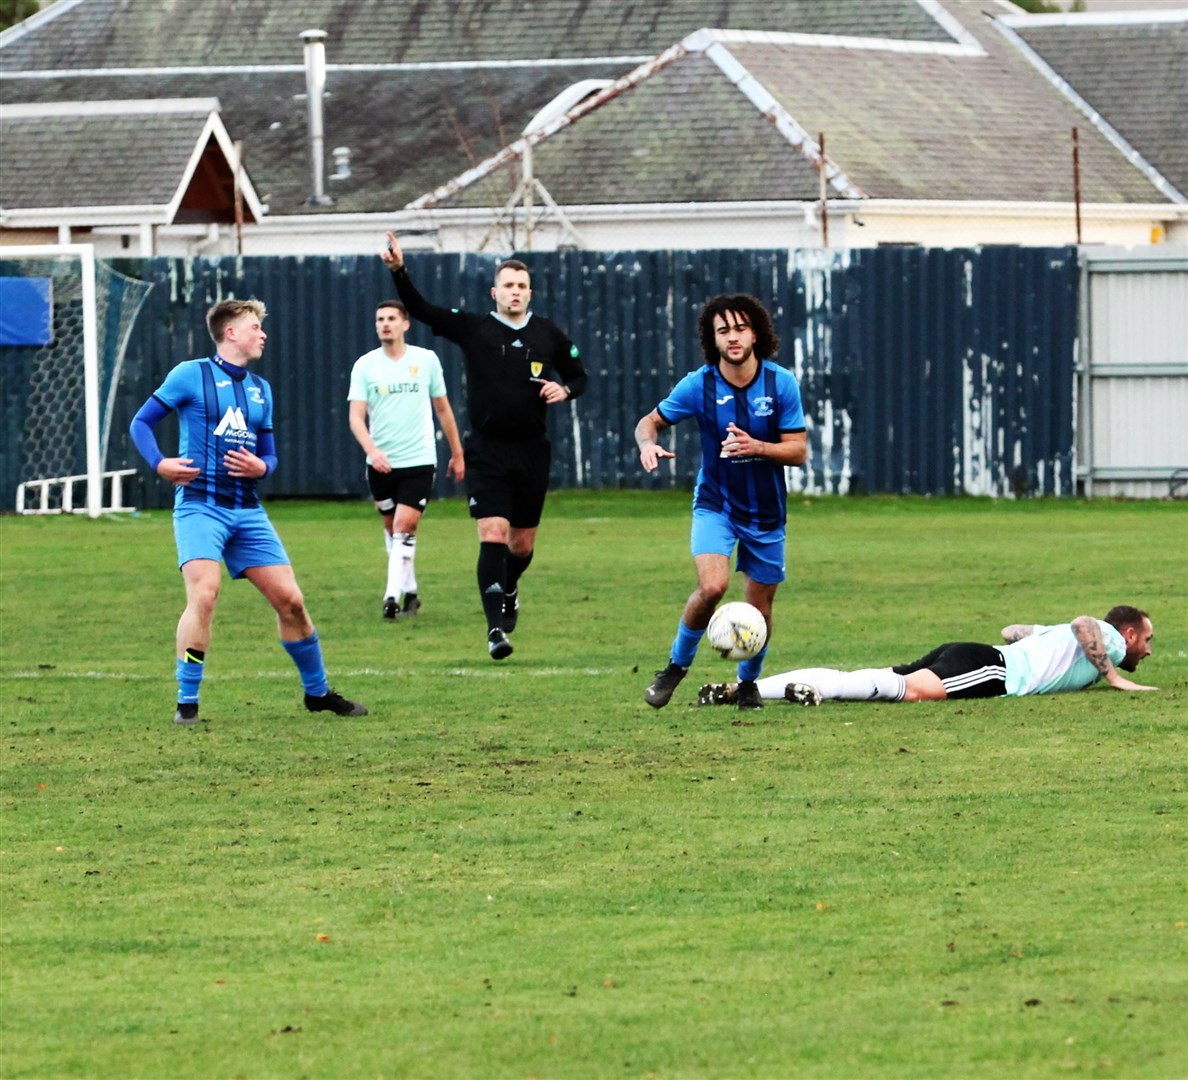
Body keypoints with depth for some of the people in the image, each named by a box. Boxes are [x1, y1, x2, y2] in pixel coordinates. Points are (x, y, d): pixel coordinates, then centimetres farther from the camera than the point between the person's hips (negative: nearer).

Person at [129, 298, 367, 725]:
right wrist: (159, 464, -17)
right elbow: (141, 422, 1)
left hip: (247, 510, 6)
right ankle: (187, 702, -16)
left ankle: (318, 692, 22)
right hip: (200, 506, -6)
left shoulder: (261, 389, 16)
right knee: (203, 595, -24)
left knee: (290, 600, 5)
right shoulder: (191, 376, -2)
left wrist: (261, 467, -4)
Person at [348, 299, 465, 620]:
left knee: (405, 526, -15)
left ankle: (393, 595, -17)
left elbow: (442, 408, 12)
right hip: (381, 463, 2)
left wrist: (457, 454, 15)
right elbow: (356, 416, -7)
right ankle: (410, 590, 25)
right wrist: (372, 450, -24)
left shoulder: (426, 360, 2)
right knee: (392, 528, 10)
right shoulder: (365, 365, 0)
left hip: (419, 461, -2)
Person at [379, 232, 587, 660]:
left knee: (523, 543, 13)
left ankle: (509, 590, 46)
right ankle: (496, 629, -19)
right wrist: (399, 271, -27)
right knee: (493, 535, -16)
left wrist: (565, 389, -7)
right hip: (487, 451, -3)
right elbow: (421, 310, -12)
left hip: (532, 452, 3)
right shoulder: (473, 328, -3)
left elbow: (578, 375, 17)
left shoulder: (549, 335, 4)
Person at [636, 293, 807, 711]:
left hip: (766, 512, 2)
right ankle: (676, 665, -1)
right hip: (715, 504, -2)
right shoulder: (699, 385, -12)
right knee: (712, 586, -24)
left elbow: (799, 451, -8)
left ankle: (748, 682, 34)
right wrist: (648, 443, -24)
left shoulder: (781, 383, -11)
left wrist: (757, 448, -27)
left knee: (760, 604, 8)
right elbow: (651, 421, 0)